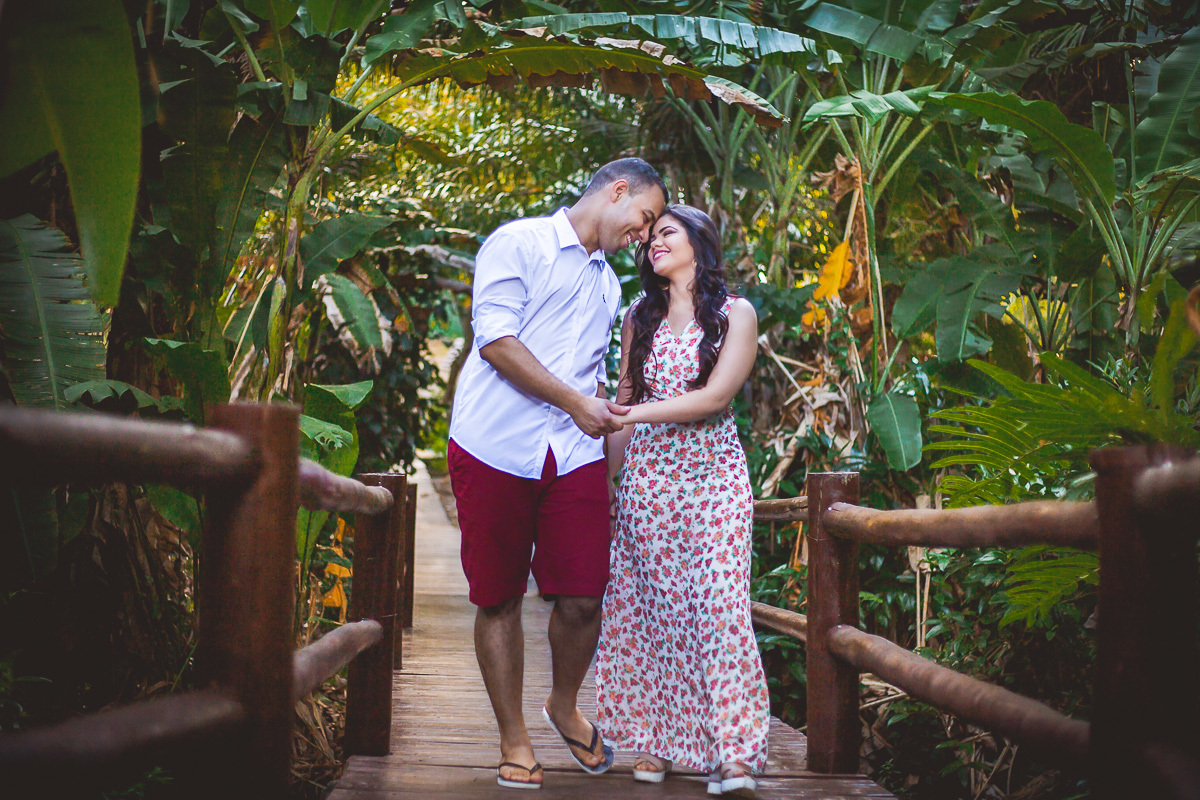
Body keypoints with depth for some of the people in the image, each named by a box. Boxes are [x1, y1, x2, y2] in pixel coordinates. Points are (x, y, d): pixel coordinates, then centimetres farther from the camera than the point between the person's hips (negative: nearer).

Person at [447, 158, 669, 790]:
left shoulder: (607, 283, 24)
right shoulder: (518, 243, 0)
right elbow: (495, 338, -11)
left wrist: (607, 415, 15)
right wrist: (576, 402, -11)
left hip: (574, 455, 5)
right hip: (495, 447, -5)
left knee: (583, 598, -4)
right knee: (499, 600, 1)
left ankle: (565, 707, 22)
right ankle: (513, 740, 13)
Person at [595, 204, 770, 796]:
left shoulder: (736, 314, 1)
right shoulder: (640, 317, 13)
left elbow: (715, 397, -10)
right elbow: (624, 403, 13)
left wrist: (638, 413, -15)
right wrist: (607, 478, 7)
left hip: (712, 472, -3)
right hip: (646, 474, 3)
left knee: (718, 603, -9)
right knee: (650, 603, -1)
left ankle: (733, 752, -8)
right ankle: (655, 740, 6)